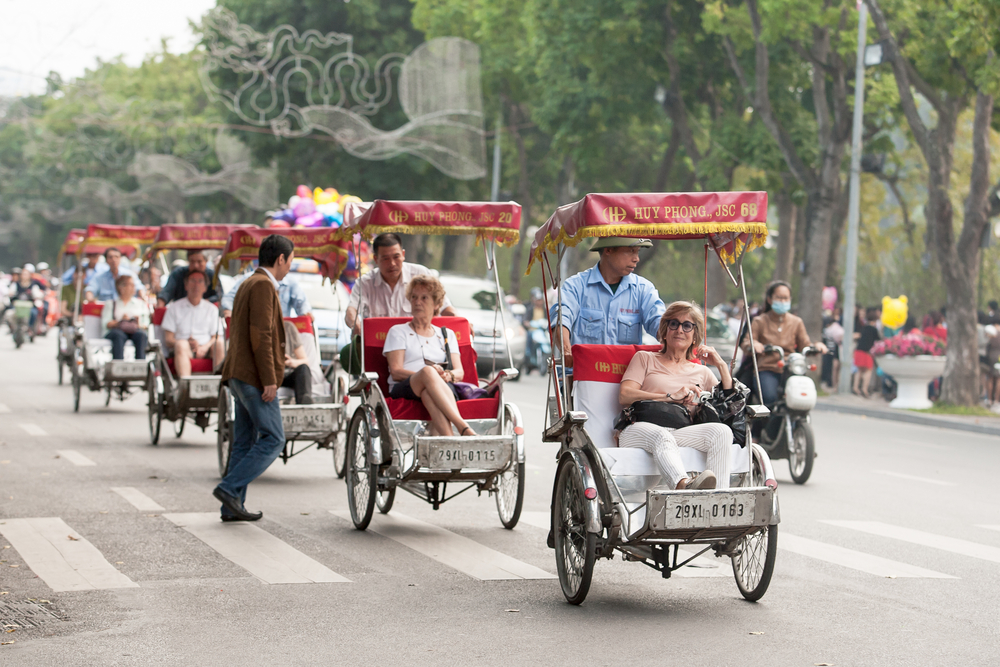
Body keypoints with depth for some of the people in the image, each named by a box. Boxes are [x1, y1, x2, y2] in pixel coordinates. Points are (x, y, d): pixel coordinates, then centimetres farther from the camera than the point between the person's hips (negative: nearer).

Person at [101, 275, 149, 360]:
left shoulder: (141, 303, 27)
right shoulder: (110, 303, 22)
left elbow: (146, 323, 14)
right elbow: (105, 324, 7)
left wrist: (140, 325, -9)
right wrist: (120, 321, -10)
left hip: (136, 331, 1)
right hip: (117, 330, -1)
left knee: (141, 335, -35)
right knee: (118, 335, -38)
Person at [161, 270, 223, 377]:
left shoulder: (212, 309, 19)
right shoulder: (174, 308, 13)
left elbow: (216, 336, 10)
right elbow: (168, 339, 4)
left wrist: (205, 347, -14)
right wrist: (188, 343, -16)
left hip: (206, 351, 2)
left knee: (219, 342, -29)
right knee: (181, 344, -36)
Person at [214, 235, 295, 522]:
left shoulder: (249, 284, 20)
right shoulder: (263, 285, -12)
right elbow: (260, 335, -19)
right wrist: (269, 379, -20)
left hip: (240, 376, 10)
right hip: (255, 376, -10)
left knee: (244, 442, 10)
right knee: (273, 438, -8)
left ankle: (232, 507, 10)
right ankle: (230, 488, -12)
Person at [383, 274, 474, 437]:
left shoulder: (447, 335, 27)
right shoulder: (398, 332, 19)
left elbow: (460, 372, 15)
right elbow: (396, 372, 3)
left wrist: (449, 375, -12)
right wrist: (428, 374, -14)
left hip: (445, 387, 2)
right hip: (403, 390, -2)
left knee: (428, 393, -39)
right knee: (428, 371, -39)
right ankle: (464, 429, -55)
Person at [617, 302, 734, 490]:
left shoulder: (701, 372, 31)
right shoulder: (645, 358, 23)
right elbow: (625, 396, 5)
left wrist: (722, 366, 16)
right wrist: (671, 397, -4)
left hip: (683, 432, 3)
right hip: (641, 429, -3)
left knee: (722, 431, -29)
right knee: (660, 436, -40)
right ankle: (685, 485, -70)